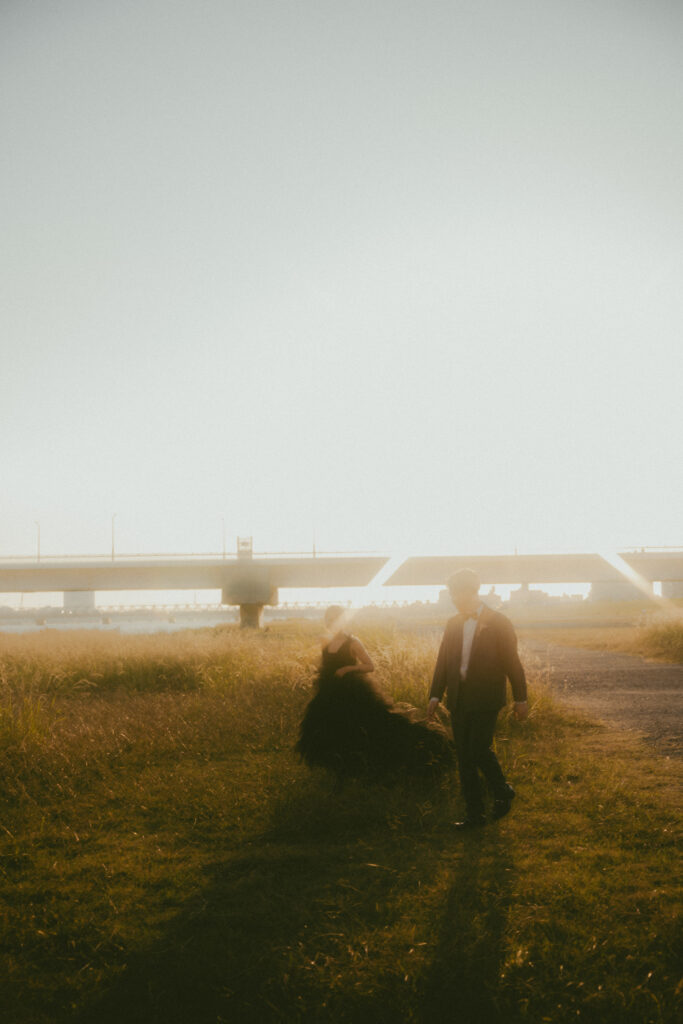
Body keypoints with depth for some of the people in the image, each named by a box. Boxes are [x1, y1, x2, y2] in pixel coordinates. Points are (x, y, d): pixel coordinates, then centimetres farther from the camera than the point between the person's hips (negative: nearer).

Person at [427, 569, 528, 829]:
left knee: (479, 751, -12)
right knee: (464, 758, 7)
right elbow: (443, 661, 12)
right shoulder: (453, 624, 9)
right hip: (459, 700, 5)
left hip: (485, 700, -5)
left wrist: (520, 699, 0)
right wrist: (435, 695, 6)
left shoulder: (498, 623, -5)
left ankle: (502, 791, 17)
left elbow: (512, 662, -2)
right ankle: (474, 814, 16)